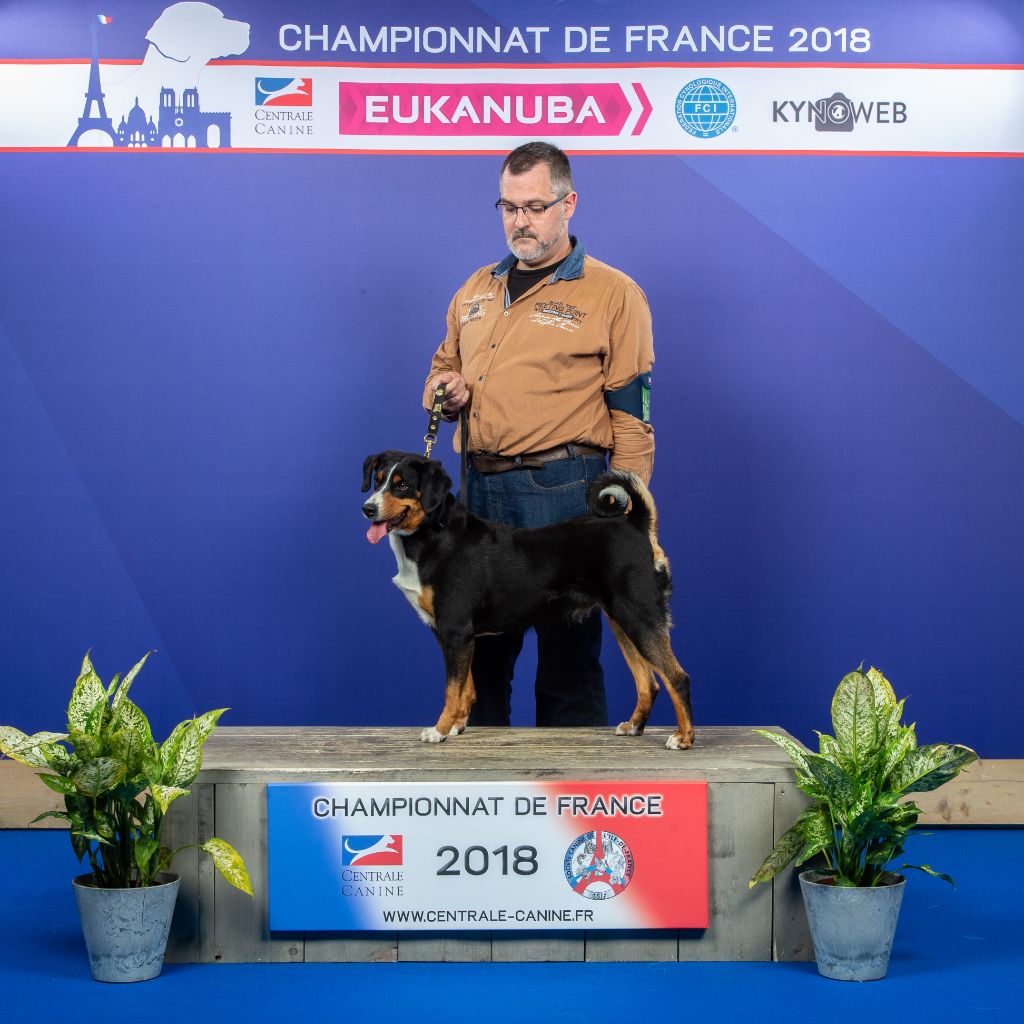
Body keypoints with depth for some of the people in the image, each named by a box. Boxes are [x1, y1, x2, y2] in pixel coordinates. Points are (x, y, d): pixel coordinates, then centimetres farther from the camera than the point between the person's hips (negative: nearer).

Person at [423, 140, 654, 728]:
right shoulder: (476, 291, 17)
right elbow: (443, 370, 29)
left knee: (568, 658, 1)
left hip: (563, 493, -5)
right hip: (480, 490, 6)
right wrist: (447, 392, 4)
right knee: (477, 651, 10)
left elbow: (632, 420, -4)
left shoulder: (613, 294, -1)